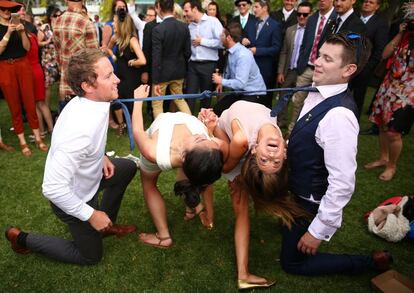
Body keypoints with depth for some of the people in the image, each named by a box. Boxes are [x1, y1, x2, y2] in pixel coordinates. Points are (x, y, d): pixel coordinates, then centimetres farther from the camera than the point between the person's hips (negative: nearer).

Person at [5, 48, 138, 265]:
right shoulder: (81, 130, -40)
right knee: (91, 255, 15)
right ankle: (21, 238, 21)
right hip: (71, 196, -7)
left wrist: (101, 156, -2)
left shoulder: (86, 101, -14)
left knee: (128, 168, 22)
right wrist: (91, 215, -24)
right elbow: (53, 188, -36)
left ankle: (106, 224, 31)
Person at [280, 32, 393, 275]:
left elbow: (343, 183, -30)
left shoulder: (338, 116, -33)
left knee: (293, 263, 13)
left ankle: (371, 262, 20)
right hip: (296, 191, 8)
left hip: (309, 204, -8)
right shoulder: (319, 93, -6)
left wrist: (318, 231, -21)